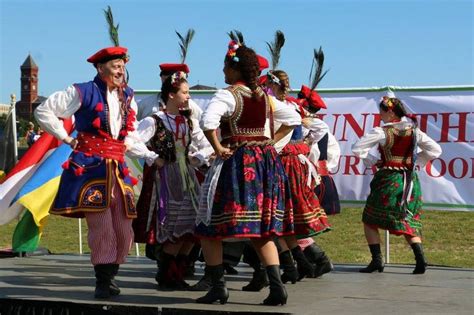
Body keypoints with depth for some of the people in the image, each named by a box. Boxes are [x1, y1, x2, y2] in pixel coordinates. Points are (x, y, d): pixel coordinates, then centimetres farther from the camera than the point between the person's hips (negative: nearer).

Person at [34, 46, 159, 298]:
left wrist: (152, 157, 11)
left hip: (117, 170, 6)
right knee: (101, 226, -12)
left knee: (124, 230, 2)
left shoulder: (127, 98, 16)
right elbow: (43, 111, 2)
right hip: (90, 167, -6)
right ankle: (102, 282, -3)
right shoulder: (83, 92, -1)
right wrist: (66, 138, 0)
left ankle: (110, 277, 18)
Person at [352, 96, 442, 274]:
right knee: (408, 222, 10)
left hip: (387, 179, -4)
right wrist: (415, 161, 11)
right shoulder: (414, 131, 3)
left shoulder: (381, 132, -9)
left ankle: (376, 261, 1)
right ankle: (420, 259, -8)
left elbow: (357, 148, -8)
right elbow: (435, 150, 7)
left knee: (370, 221, 9)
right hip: (410, 180, 5)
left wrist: (372, 161, 4)